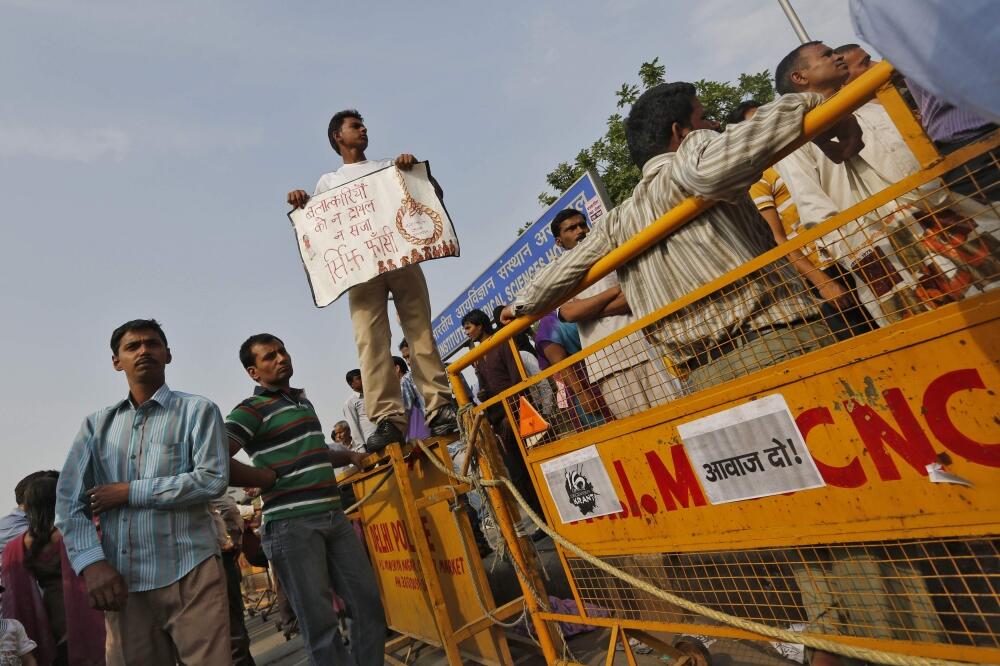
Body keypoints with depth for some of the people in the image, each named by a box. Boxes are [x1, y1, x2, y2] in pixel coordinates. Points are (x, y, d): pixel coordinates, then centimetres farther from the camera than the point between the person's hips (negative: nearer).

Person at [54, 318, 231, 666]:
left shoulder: (197, 410, 0)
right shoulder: (97, 424, 12)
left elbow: (213, 480, -11)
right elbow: (69, 500, 6)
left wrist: (128, 492, -8)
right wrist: (92, 563, -8)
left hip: (188, 575, -3)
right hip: (122, 583, 4)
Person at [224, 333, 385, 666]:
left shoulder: (303, 400, 19)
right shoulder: (252, 409, -5)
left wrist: (350, 456, 20)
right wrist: (271, 479, -9)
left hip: (334, 516, 7)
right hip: (291, 524, -7)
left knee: (369, 602, 9)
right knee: (321, 622, -1)